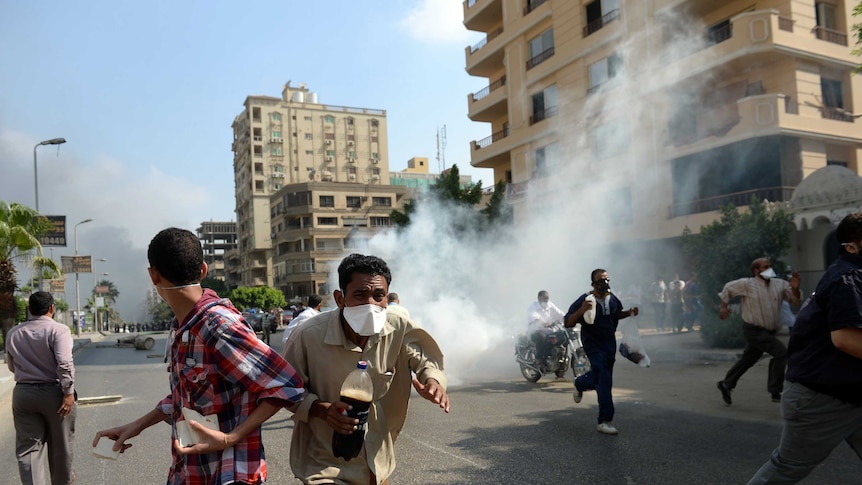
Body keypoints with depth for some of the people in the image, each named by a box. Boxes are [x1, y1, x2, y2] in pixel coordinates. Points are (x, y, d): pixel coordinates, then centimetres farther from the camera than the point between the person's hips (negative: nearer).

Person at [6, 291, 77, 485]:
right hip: (53, 392, -4)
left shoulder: (13, 333, 5)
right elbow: (65, 363, -22)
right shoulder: (58, 330, -13)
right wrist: (68, 392, -18)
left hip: (22, 393, 4)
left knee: (28, 445, 8)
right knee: (60, 442, 15)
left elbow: (11, 366, 15)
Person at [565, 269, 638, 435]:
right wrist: (581, 311, -36)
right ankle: (605, 421, -8)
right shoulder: (585, 300, -16)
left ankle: (580, 383, 50)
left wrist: (629, 313, 2)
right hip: (593, 345, -6)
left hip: (610, 344, 7)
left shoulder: (612, 298, 3)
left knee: (598, 377, 18)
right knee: (604, 381, -14)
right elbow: (568, 323, -19)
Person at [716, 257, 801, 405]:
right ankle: (775, 392, -11)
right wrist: (724, 307, 3)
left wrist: (795, 288, -18)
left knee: (748, 359, 15)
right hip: (753, 330, -6)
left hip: (768, 331, 6)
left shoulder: (780, 284, 1)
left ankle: (726, 385, 31)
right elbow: (728, 288, 2)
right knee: (781, 351, -19)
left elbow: (795, 300, 1)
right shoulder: (747, 284, -11)